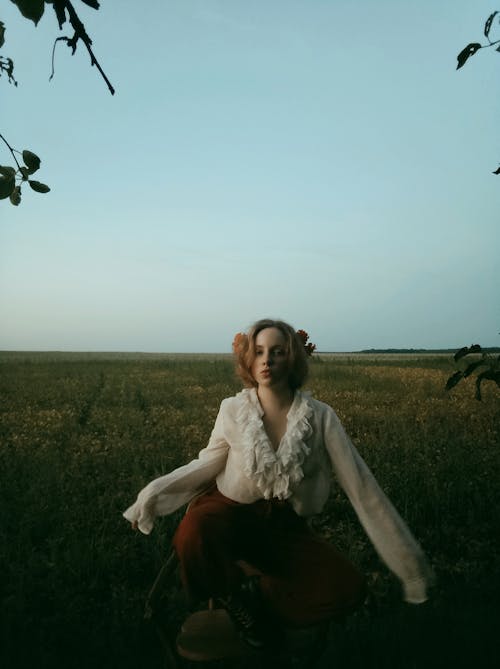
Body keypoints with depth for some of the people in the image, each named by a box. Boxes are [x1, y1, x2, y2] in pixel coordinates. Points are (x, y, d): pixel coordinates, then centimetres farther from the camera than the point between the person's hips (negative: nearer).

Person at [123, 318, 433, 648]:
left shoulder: (321, 417, -12)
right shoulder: (233, 409, -10)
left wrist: (408, 557, -6)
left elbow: (361, 485, -9)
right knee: (193, 534, -35)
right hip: (232, 512, 0)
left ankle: (254, 592, -2)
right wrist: (154, 492, -3)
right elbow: (208, 464, 7)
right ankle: (237, 594, -2)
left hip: (286, 526, 1)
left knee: (349, 588, -21)